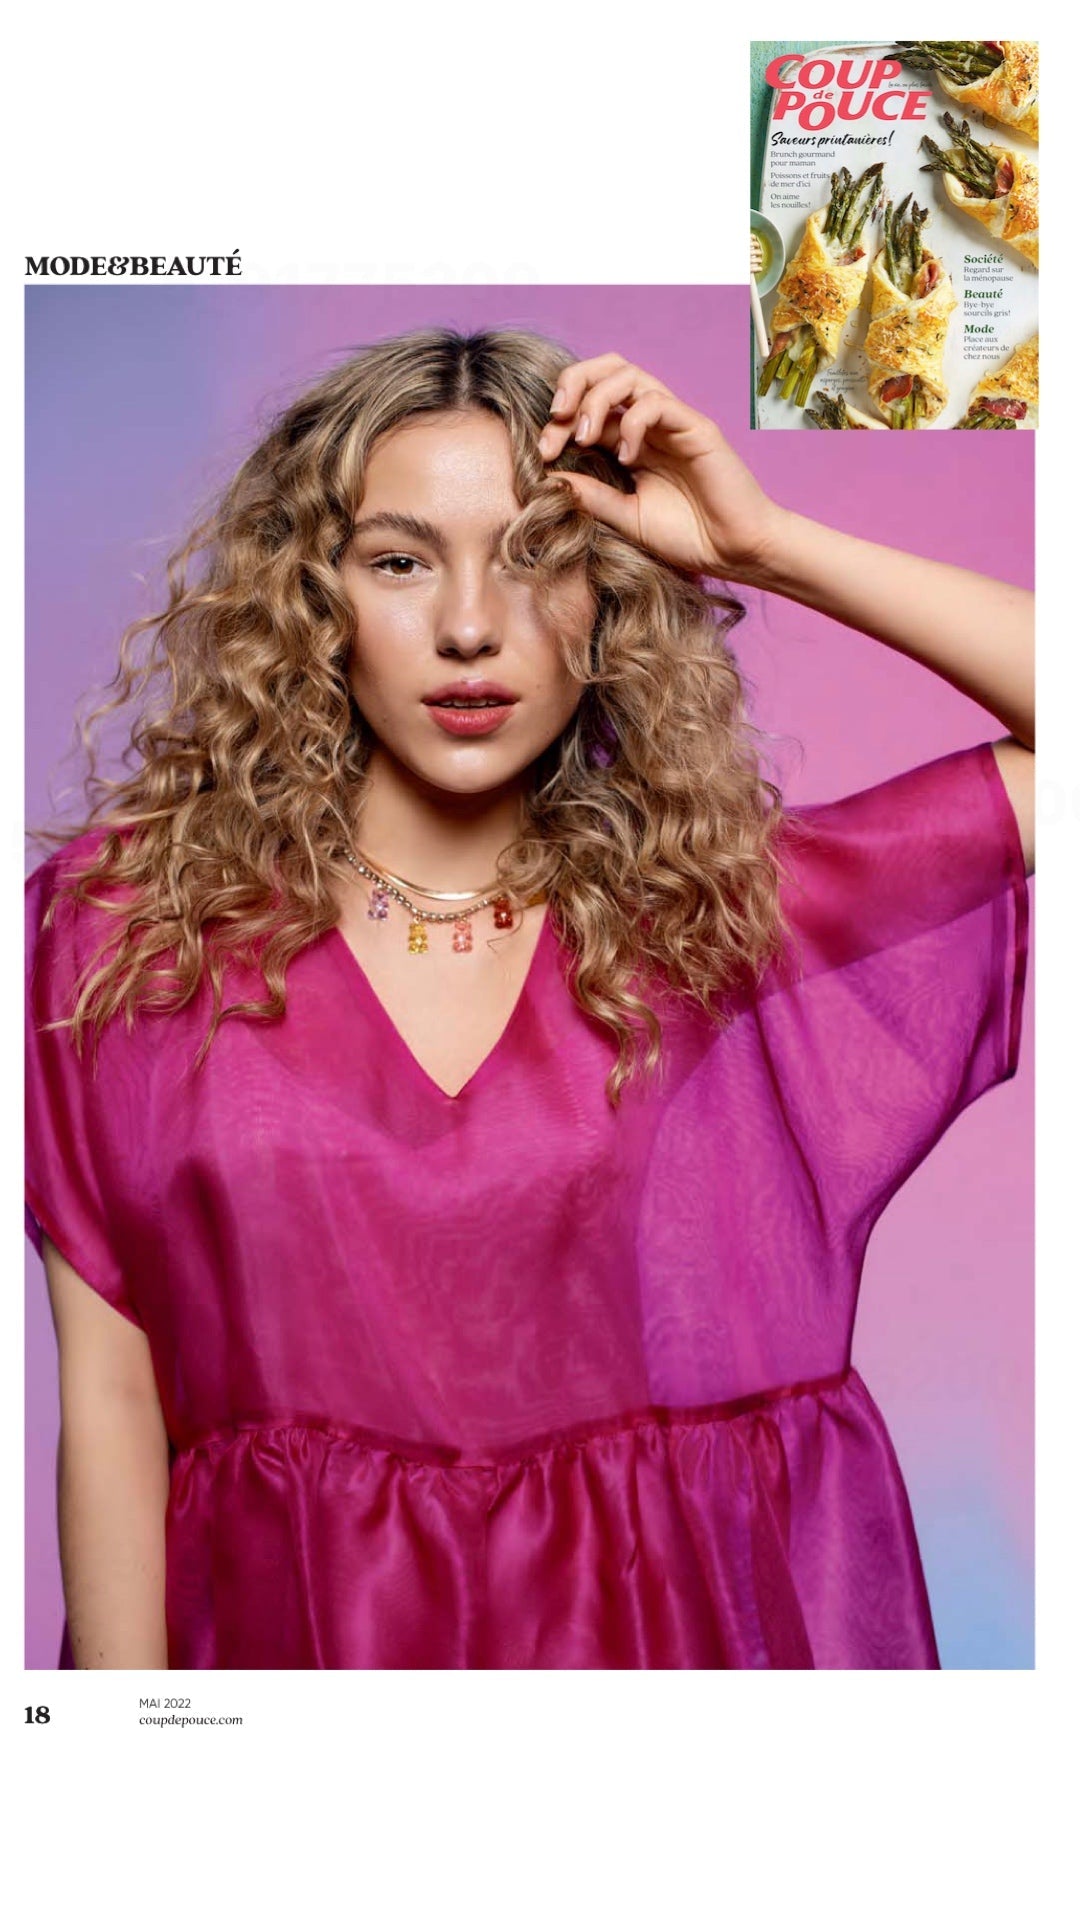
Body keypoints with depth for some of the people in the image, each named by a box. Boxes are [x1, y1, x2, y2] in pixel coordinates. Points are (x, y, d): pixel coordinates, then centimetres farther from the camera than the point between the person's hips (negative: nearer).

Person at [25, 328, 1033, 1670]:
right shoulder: (131, 915, -7)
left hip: (704, 1610, 1)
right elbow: (109, 1394, -6)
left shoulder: (725, 905, -5)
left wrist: (766, 546, -14)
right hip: (297, 1622, 0)